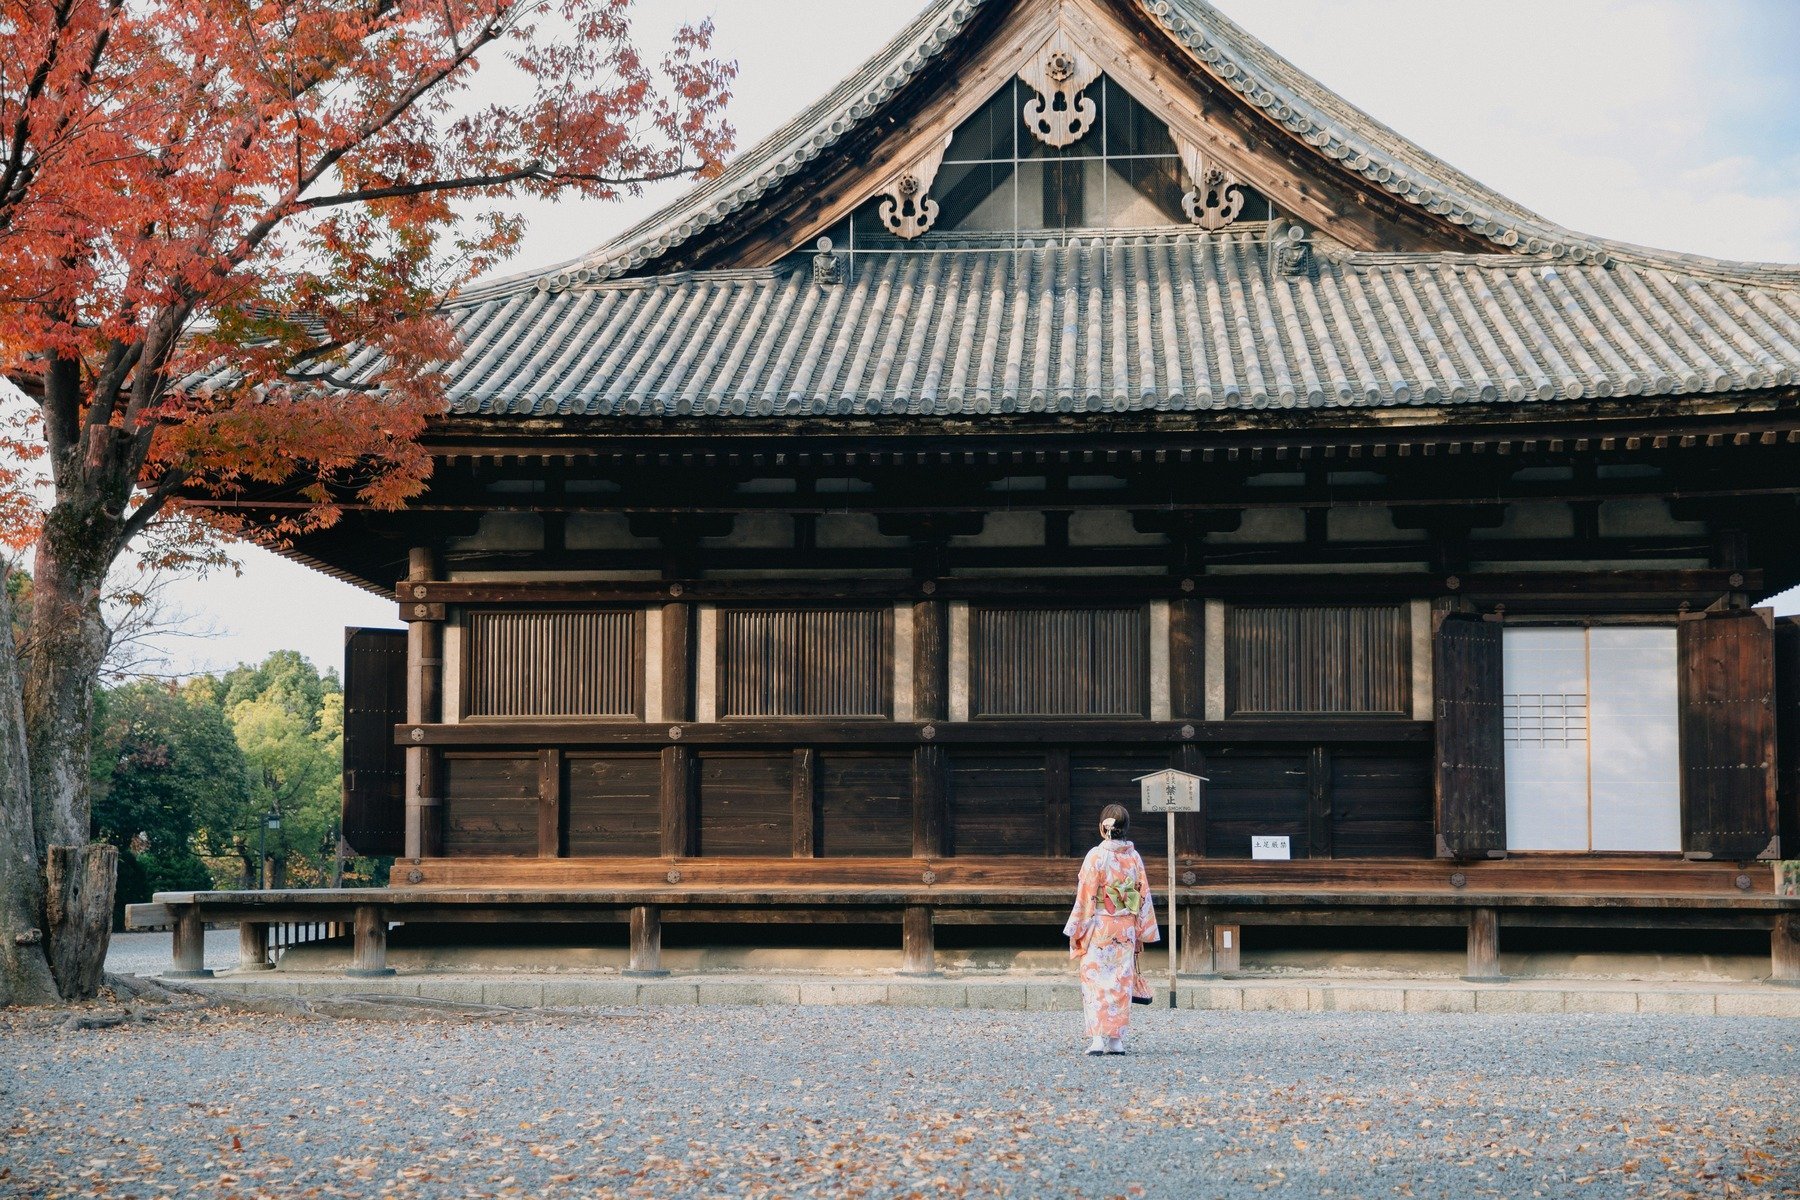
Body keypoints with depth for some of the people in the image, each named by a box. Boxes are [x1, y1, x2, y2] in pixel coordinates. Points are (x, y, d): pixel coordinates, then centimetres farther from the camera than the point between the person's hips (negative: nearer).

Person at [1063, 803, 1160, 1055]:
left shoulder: (1096, 856, -10)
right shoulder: (1134, 857, 4)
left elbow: (1086, 897, -10)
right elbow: (1144, 896, 6)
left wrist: (1075, 931, -4)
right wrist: (1141, 933, 14)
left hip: (1099, 927, -4)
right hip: (1126, 929, 4)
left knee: (1096, 980, -1)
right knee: (1122, 982, 9)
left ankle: (1097, 1039, -10)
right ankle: (1117, 1040, 8)